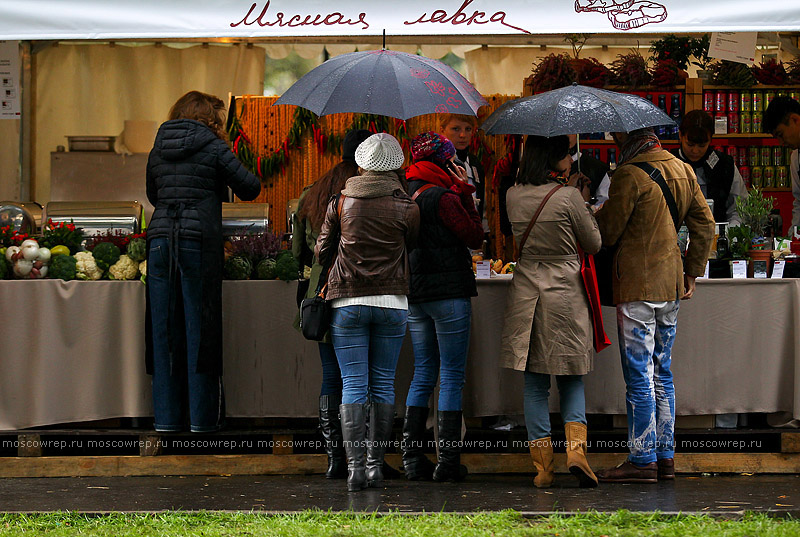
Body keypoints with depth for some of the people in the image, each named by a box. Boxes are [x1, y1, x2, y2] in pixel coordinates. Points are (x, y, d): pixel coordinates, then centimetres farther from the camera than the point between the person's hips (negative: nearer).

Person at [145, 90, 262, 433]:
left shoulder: (158, 150, 15)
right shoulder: (212, 148, 1)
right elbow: (250, 187, 4)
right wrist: (222, 190, 23)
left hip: (160, 239, 4)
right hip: (199, 240, -4)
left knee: (164, 328, 6)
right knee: (199, 327, 0)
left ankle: (166, 416, 7)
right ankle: (203, 417, 2)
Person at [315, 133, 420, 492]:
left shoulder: (340, 203, 1)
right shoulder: (406, 208, -1)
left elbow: (322, 253, 8)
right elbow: (407, 249, 10)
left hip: (348, 302, 0)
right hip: (392, 301, 0)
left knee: (353, 385, -2)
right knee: (383, 384, 8)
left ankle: (354, 466, -12)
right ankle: (376, 464, 7)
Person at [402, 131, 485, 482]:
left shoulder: (404, 196, 8)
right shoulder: (442, 197, -14)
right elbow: (475, 236, -8)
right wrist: (465, 193, -1)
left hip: (414, 295, 7)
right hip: (449, 292, -7)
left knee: (423, 374, 13)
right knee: (452, 376, -1)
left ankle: (412, 458, 8)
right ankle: (448, 462, -2)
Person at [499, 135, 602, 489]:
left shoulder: (513, 196, 2)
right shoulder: (568, 197, -10)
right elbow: (594, 244, 0)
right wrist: (584, 202, 15)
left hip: (526, 293, 3)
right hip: (565, 292, -3)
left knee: (534, 384, 7)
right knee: (571, 380, 9)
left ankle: (542, 466, 7)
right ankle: (576, 448, -9)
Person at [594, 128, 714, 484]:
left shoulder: (629, 175, -15)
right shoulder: (682, 169, 9)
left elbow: (606, 233, -11)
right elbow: (705, 224, 13)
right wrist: (692, 271, 18)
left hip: (638, 287, -8)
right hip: (671, 287, 8)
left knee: (639, 377, -3)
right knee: (662, 374, 13)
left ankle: (642, 460, -1)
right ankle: (665, 457, 16)